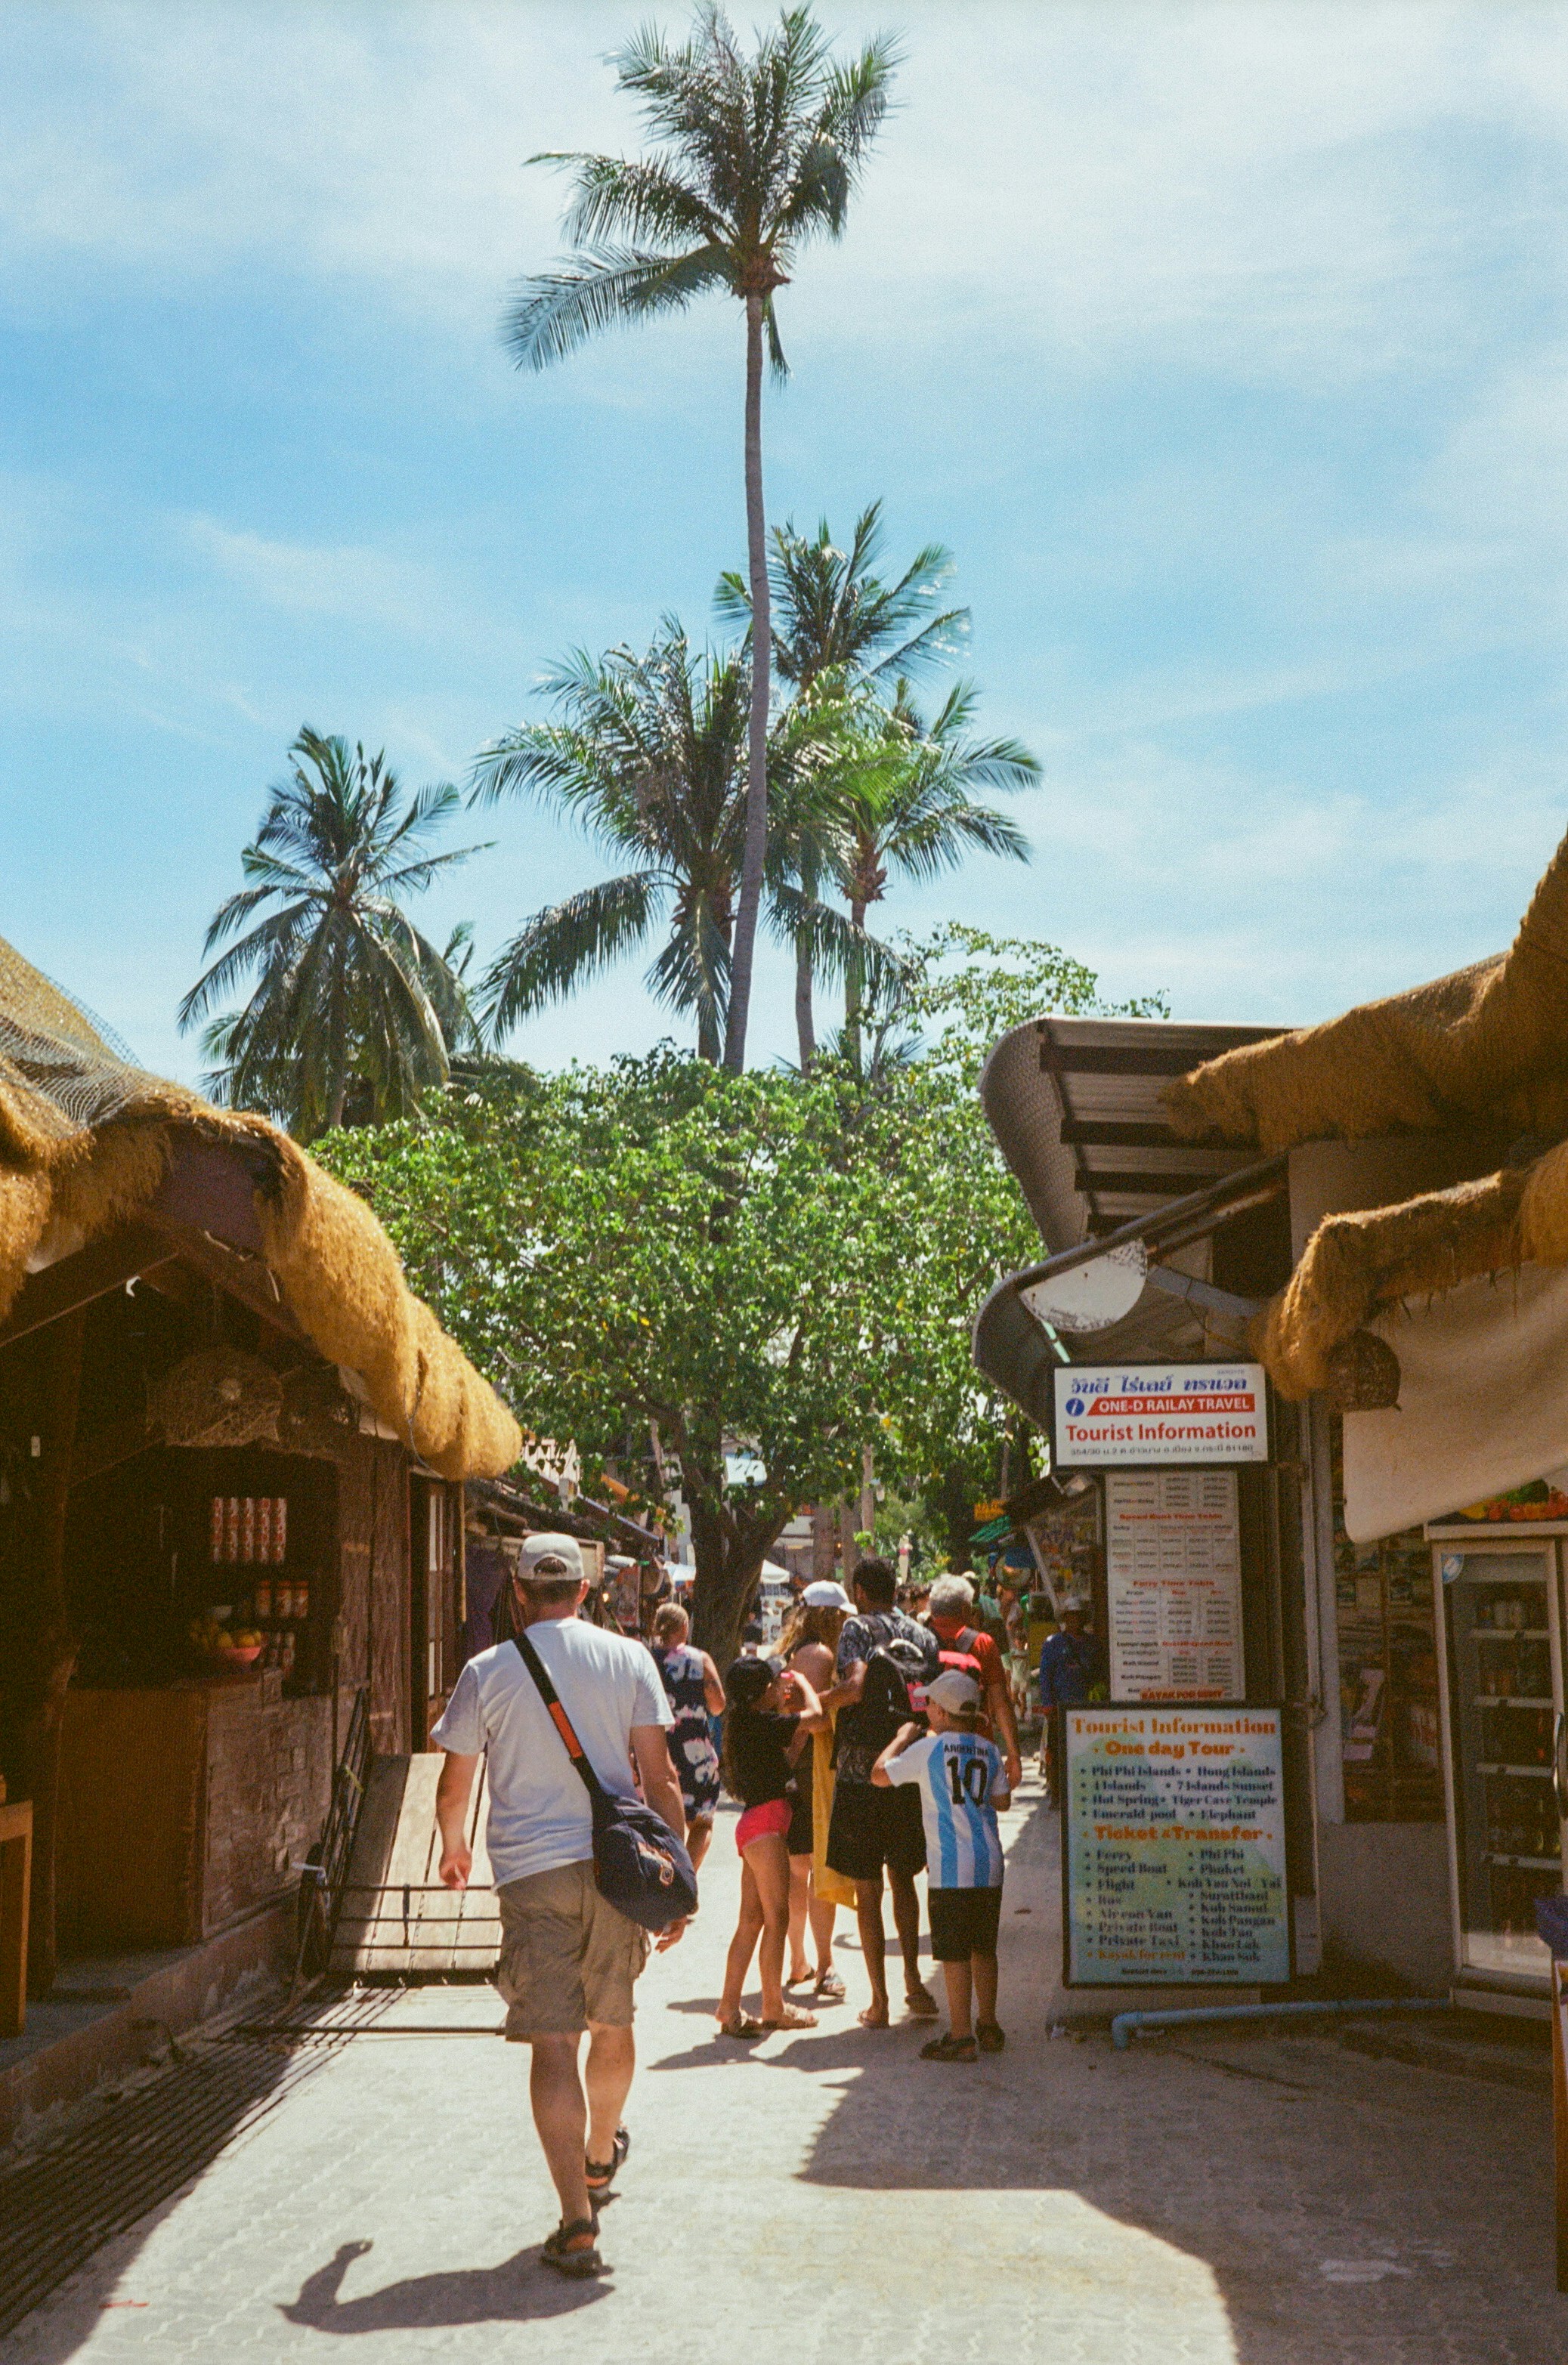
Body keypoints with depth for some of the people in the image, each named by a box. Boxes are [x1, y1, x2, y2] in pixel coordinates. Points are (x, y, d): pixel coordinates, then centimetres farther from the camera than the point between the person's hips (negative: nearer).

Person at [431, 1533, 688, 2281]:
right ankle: (601, 2155, 45)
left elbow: (454, 1786, 8)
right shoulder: (628, 1659, 3)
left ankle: (577, 2222, -9)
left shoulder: (487, 1672, 0)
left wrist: (454, 1848, 28)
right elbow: (658, 1776, 0)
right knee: (612, 2023, 21)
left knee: (552, 2042, -3)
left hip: (529, 1869, -2)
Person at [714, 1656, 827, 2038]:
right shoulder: (760, 1722, -13)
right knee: (776, 1919, -2)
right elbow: (815, 1716, -13)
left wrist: (798, 1724, 15)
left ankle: (729, 2010, 11)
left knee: (751, 1921, 10)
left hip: (755, 1825, 10)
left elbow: (786, 1763, 18)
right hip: (765, 1822, -10)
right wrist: (802, 1682, 4)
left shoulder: (746, 1723, 15)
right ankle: (774, 2009, 6)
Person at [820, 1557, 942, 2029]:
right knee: (903, 1879, 20)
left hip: (862, 1772, -4)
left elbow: (855, 1685, -21)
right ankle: (914, 1982, 11)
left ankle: (879, 2001, 5)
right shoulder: (924, 1637, 9)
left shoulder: (858, 1628, -5)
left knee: (867, 1888, 4)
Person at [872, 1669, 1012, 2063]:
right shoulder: (988, 1750, 7)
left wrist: (903, 1737, 14)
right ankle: (988, 2025, 23)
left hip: (952, 1867, -5)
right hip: (990, 1863, 5)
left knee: (955, 1952, -1)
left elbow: (879, 1775, 1)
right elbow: (1003, 1800, 12)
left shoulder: (928, 1748, -6)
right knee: (984, 1948, 16)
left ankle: (961, 2035, 0)